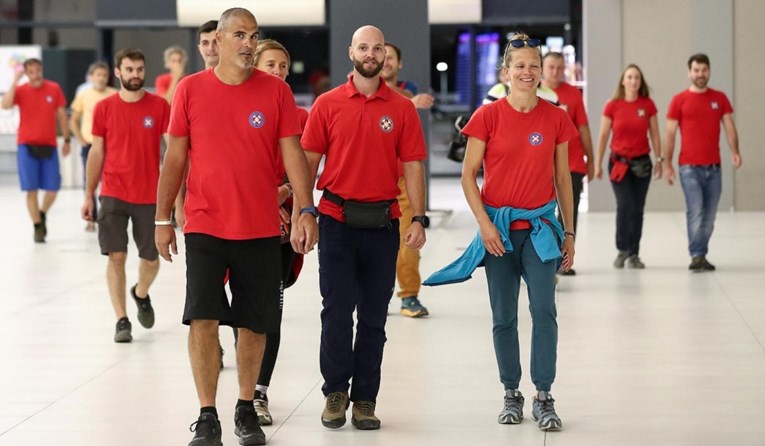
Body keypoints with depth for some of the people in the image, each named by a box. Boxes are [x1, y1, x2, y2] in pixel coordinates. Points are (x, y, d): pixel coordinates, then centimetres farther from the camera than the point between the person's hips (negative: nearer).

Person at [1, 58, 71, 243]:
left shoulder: (54, 89, 1)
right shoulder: (21, 90, -3)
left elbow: (61, 115, 9)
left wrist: (66, 139, 8)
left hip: (49, 146, 2)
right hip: (27, 145, -2)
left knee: (53, 188, 2)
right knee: (31, 189, -3)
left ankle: (42, 214, 30)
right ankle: (38, 227, 8)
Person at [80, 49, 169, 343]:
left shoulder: (159, 106, -2)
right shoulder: (104, 108, 1)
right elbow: (97, 153, 6)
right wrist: (88, 195, 5)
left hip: (149, 196, 0)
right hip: (113, 195, 0)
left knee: (151, 259, 8)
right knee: (116, 256, -6)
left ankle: (141, 294, 40)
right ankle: (122, 321, 2)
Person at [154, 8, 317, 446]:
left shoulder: (277, 90, 0)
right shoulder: (190, 89, 0)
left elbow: (293, 152, -3)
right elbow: (176, 157, 5)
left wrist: (305, 210, -14)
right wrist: (162, 218, 4)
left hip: (261, 229, 1)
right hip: (205, 226, -1)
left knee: (254, 323, 8)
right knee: (203, 319, -8)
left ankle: (247, 410, 24)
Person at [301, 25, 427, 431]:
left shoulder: (402, 108, 3)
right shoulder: (327, 104, 2)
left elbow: (412, 166, 2)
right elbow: (309, 161, 3)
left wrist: (418, 219, -6)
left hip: (382, 224, 1)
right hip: (337, 221, -1)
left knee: (373, 316, 6)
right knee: (336, 311, -2)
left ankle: (365, 400, 13)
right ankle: (335, 392, 12)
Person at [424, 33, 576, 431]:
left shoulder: (555, 118, 2)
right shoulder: (489, 115, -3)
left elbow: (562, 178, 9)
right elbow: (469, 175, -1)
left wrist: (569, 232, 9)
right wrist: (484, 222, -10)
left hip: (540, 226, 1)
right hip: (498, 228, 0)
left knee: (544, 309, -11)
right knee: (504, 317, 7)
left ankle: (544, 397, -4)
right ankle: (511, 394, 20)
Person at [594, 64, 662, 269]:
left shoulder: (648, 105, 1)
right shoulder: (612, 106, -2)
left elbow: (654, 134, 6)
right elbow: (603, 135, 2)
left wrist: (659, 160, 4)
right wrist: (598, 163, 1)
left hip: (642, 162, 2)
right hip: (619, 162, -2)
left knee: (637, 209, 3)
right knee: (625, 206, -13)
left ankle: (634, 254, 13)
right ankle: (622, 250, 4)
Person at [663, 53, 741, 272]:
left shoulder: (720, 98, 9)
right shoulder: (679, 100, 1)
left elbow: (729, 126, 4)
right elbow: (670, 133, 2)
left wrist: (734, 151, -13)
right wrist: (667, 164, -4)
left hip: (714, 167, 3)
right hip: (689, 167, -3)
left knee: (709, 215, 6)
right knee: (695, 211, -12)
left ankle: (701, 255, 15)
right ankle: (697, 256, -12)